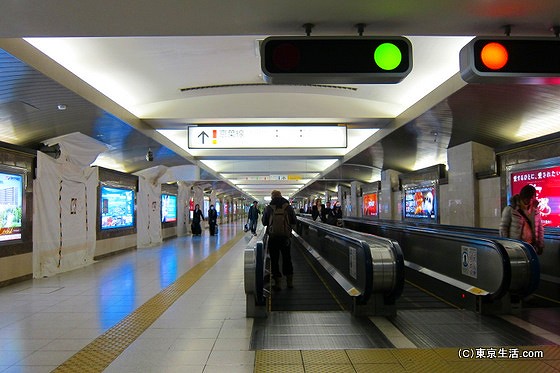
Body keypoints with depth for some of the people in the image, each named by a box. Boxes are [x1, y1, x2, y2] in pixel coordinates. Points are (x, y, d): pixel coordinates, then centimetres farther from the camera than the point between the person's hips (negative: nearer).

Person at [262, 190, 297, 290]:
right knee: (287, 258, 16)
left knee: (274, 259, 8)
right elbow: (294, 221, 2)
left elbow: (264, 222, 3)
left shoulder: (268, 208, -6)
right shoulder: (288, 207, -4)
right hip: (286, 237, 2)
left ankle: (277, 282, 11)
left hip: (272, 237, -1)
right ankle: (290, 281, 24)